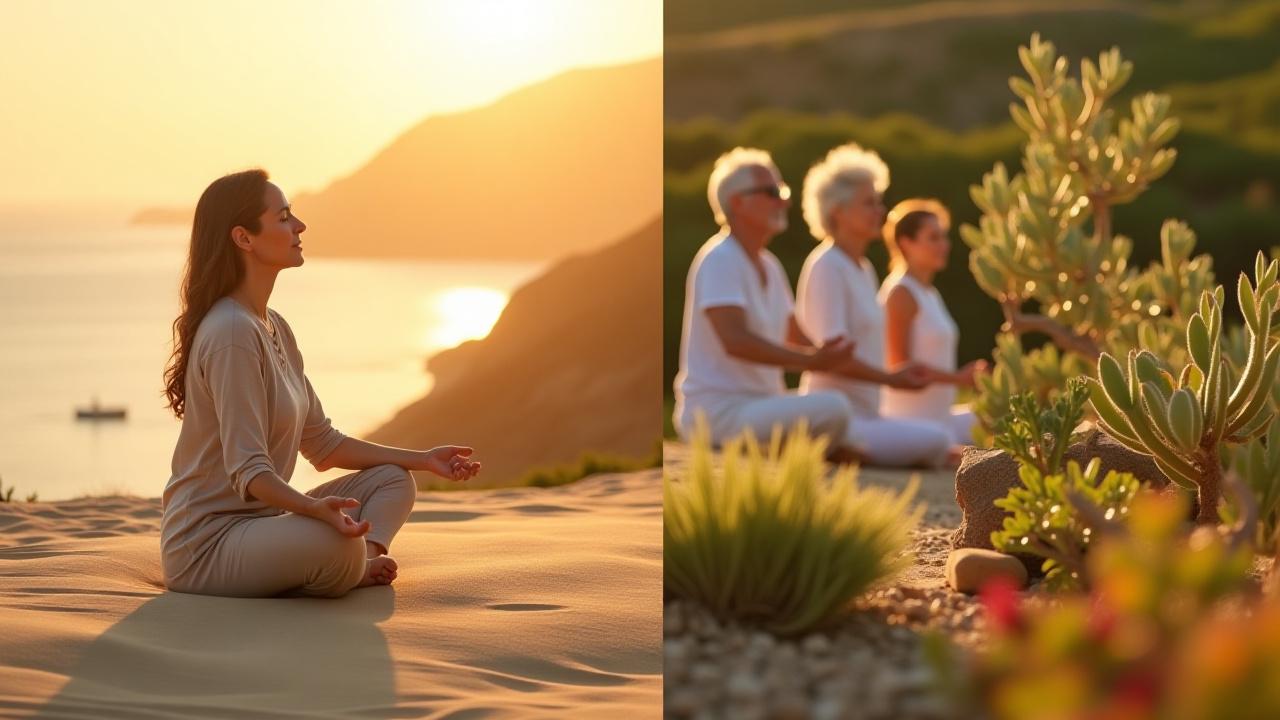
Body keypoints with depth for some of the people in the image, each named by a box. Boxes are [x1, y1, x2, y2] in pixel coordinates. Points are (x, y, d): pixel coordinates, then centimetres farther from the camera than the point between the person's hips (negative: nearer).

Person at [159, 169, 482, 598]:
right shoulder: (231, 333, -18)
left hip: (258, 521, 11)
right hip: (206, 543, -11)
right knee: (337, 545, -38)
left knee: (393, 480, 11)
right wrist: (316, 508, -42)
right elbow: (248, 470, -25)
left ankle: (367, 558, -14)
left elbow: (323, 445, 18)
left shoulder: (274, 327, 13)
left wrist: (423, 460, 15)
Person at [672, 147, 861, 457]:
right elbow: (734, 340, -25)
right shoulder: (719, 259, -12)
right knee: (832, 407, -29)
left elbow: (795, 336, 23)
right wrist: (811, 360, -28)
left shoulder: (769, 266, 17)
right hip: (720, 411, -10)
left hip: (761, 405, 10)